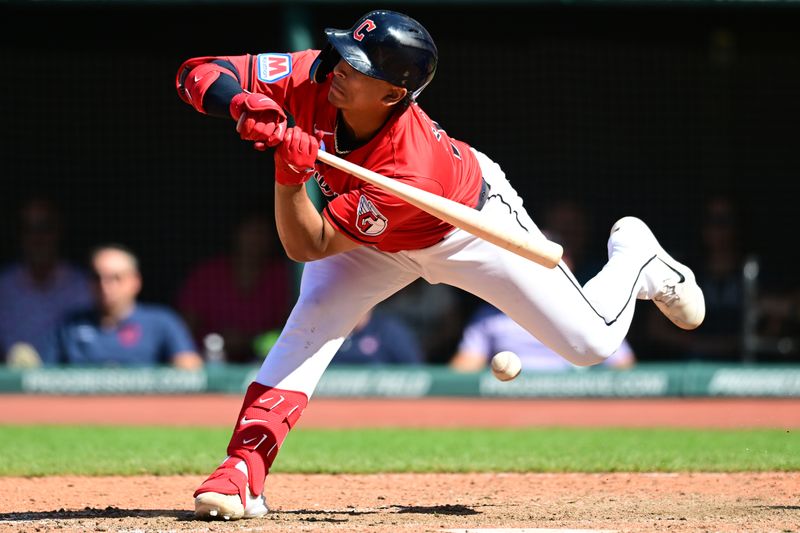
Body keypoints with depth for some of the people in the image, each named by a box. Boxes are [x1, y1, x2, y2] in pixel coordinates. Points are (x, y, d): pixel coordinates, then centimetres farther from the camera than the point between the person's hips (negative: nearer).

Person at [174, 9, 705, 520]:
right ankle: (245, 470, -22)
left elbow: (307, 245, -39)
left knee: (592, 342, -1)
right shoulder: (316, 79, -33)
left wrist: (292, 175, -58)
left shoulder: (411, 175, -45)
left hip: (472, 226, -4)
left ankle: (636, 256, 32)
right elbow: (199, 74, -30)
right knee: (314, 316, -22)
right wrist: (242, 104, -52)